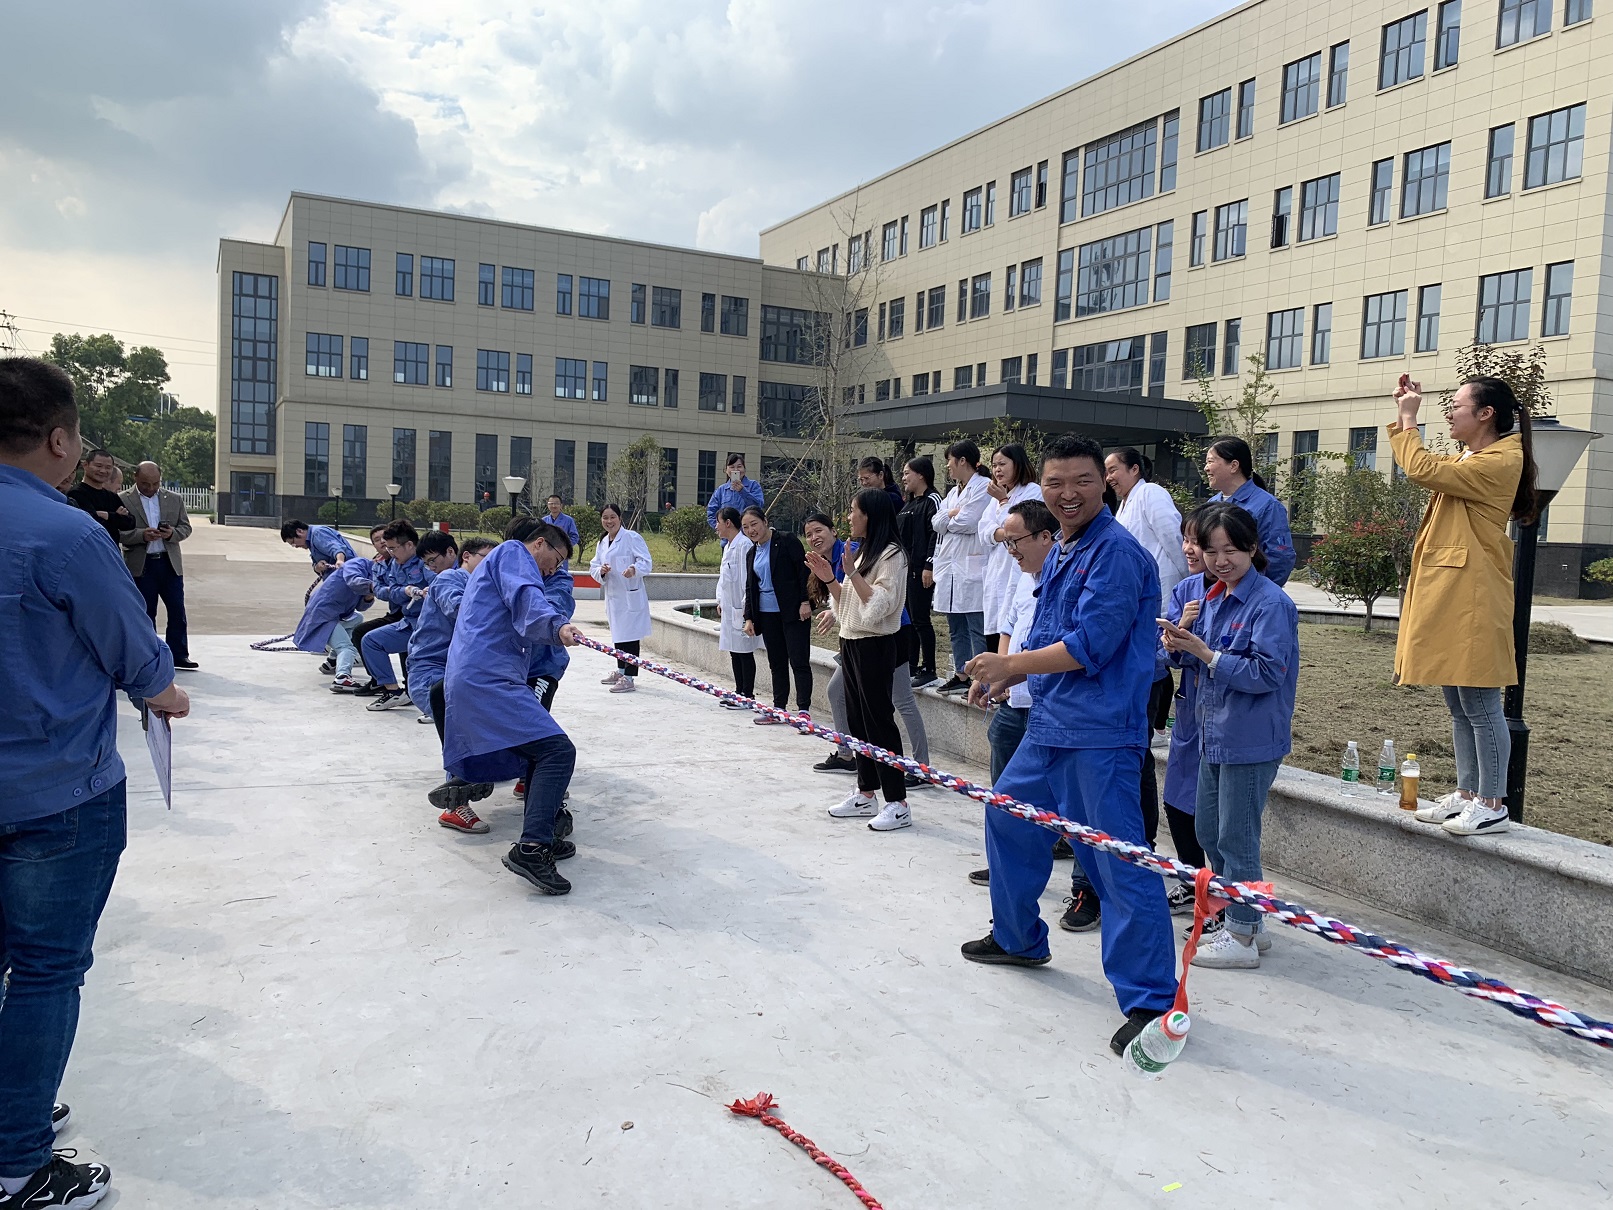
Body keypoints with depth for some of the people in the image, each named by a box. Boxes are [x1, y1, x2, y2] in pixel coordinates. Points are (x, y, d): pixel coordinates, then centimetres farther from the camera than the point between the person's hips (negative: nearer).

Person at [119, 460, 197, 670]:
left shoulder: (174, 499, 9)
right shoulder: (123, 500, -1)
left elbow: (186, 528, 9)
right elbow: (119, 532, -5)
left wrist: (172, 533, -13)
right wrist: (142, 535, -21)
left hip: (170, 563, 3)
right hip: (141, 566, -3)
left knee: (177, 611, 4)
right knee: (145, 614, 5)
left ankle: (179, 655, 12)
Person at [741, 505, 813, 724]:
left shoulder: (787, 541, -6)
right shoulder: (751, 553, 15)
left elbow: (803, 571, -9)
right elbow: (750, 588, 19)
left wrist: (805, 602, -15)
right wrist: (749, 617, 14)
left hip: (793, 612, -7)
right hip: (767, 614, 7)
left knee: (799, 661, -7)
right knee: (776, 663, 11)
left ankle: (804, 710, -7)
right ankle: (779, 708, 16)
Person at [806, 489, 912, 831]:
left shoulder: (891, 554, -12)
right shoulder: (862, 551, 16)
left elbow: (879, 604, -21)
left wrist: (852, 572, -21)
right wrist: (829, 579, 5)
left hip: (874, 646, -9)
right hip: (850, 642, 9)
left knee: (879, 720, -7)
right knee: (857, 720, 12)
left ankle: (898, 804, -1)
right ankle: (866, 795, 21)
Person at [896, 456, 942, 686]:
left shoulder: (932, 500, -8)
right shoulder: (909, 504, 20)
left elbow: (937, 533, -17)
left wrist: (929, 566, -21)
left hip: (921, 571, -9)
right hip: (904, 570, 9)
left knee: (920, 619, -7)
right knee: (907, 619, 12)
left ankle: (928, 670, 0)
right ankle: (910, 666, 20)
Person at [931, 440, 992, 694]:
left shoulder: (983, 486, -8)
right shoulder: (954, 492, 20)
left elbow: (968, 523, -17)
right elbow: (936, 523, 10)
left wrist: (948, 519, 0)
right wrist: (953, 514, -7)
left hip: (972, 569, -9)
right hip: (950, 567, 9)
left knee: (978, 630, -7)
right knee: (956, 630, 14)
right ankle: (961, 676, 22)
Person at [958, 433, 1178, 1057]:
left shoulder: (1116, 552, -15)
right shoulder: (1059, 552, 14)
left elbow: (1091, 646, -22)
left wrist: (1009, 664, -13)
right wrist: (1005, 674, 9)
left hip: (1099, 735, -10)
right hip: (1047, 725, 10)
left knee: (1118, 860, -7)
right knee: (1008, 816, 21)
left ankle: (1151, 999, 4)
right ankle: (1017, 938, 40)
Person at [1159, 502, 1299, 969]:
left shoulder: (1270, 603, -15)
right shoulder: (1214, 598, 10)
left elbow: (1266, 673, -21)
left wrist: (1205, 653, -24)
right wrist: (1182, 648, -4)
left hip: (1251, 741, -9)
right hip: (1214, 734, 9)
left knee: (1236, 838, 0)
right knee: (1208, 830, 17)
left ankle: (1241, 938, 14)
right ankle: (1241, 921, 32)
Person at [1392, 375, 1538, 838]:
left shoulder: (1499, 462, -13)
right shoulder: (1468, 461, 17)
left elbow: (1422, 470, -22)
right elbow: (1420, 466, 27)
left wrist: (1408, 419, -8)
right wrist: (1403, 417, 15)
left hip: (1471, 602, -10)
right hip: (1445, 597, 10)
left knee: (1480, 706, -4)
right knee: (1459, 707, 14)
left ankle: (1493, 806, 3)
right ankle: (1467, 794, 22)